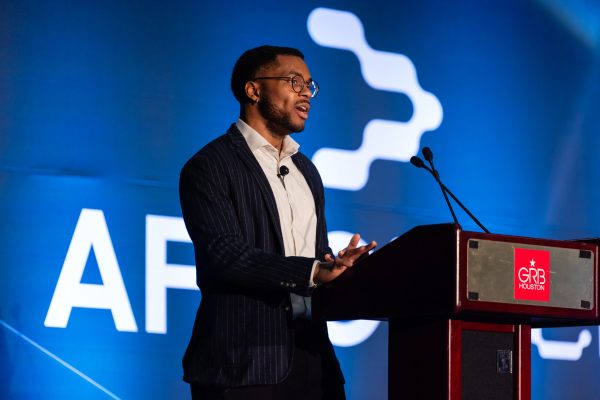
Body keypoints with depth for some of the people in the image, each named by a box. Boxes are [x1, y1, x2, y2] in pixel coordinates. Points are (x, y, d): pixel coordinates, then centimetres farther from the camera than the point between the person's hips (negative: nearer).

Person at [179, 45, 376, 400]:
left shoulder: (306, 170, 22)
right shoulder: (210, 166, -3)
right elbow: (224, 253, -15)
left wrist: (340, 269, -2)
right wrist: (313, 272, -24)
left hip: (310, 355, 7)